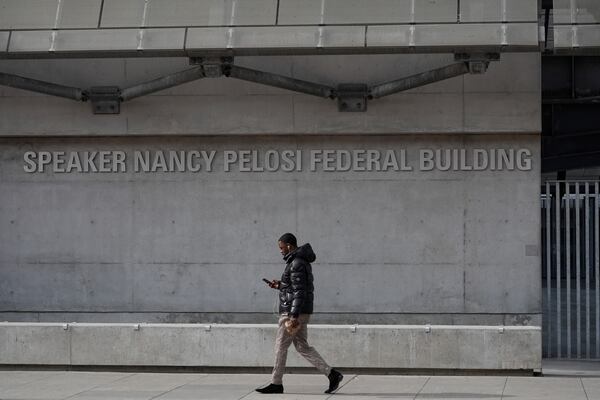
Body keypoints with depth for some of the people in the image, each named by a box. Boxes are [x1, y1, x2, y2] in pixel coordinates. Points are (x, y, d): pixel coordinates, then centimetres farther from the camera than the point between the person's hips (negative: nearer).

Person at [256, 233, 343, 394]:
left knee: (281, 346, 0)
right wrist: (280, 285, 16)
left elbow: (300, 292, -22)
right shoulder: (302, 262, 16)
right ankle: (331, 374, 5)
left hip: (292, 312, -10)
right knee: (302, 346, 11)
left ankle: (276, 384, 8)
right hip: (302, 312, 10)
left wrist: (294, 316, -25)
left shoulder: (296, 264, -16)